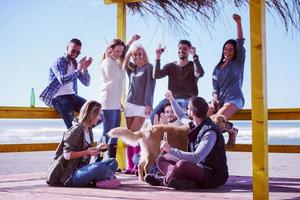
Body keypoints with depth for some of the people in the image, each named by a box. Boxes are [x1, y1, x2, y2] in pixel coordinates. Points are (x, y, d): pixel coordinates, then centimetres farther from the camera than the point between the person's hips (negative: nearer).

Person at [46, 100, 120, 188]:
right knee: (99, 167, -34)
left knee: (112, 162, 2)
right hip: (72, 175, -9)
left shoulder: (89, 130, 13)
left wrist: (96, 149, 6)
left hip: (82, 168, 10)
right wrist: (86, 152, -23)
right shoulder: (76, 130, -15)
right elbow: (67, 154, -18)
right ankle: (111, 177, -6)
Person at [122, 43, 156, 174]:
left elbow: (150, 86, -7)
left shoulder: (148, 67, -1)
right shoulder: (132, 68, 15)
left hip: (142, 105, -5)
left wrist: (148, 104, -14)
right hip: (130, 104, 5)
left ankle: (137, 166, -6)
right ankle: (130, 166, 4)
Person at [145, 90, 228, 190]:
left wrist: (171, 150, -29)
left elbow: (196, 158, -31)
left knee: (182, 164, -38)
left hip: (214, 175, -9)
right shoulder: (194, 125, 5)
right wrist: (172, 99, 34)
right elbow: (182, 117, 30)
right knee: (161, 159, 2)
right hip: (199, 168, 9)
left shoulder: (210, 132, -21)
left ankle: (164, 180, -12)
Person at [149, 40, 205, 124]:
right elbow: (156, 75, 2)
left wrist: (194, 56, -13)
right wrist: (158, 57, -5)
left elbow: (200, 74, -15)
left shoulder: (193, 66, 10)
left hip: (187, 99, -3)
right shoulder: (170, 66, 18)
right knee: (154, 116, -20)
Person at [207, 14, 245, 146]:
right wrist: (215, 100, -8)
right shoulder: (217, 68, 20)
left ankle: (232, 131, -1)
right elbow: (215, 88, 14)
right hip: (219, 100, 5)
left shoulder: (238, 62, 7)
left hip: (234, 99, -5)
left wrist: (238, 23, -18)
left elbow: (240, 43, -7)